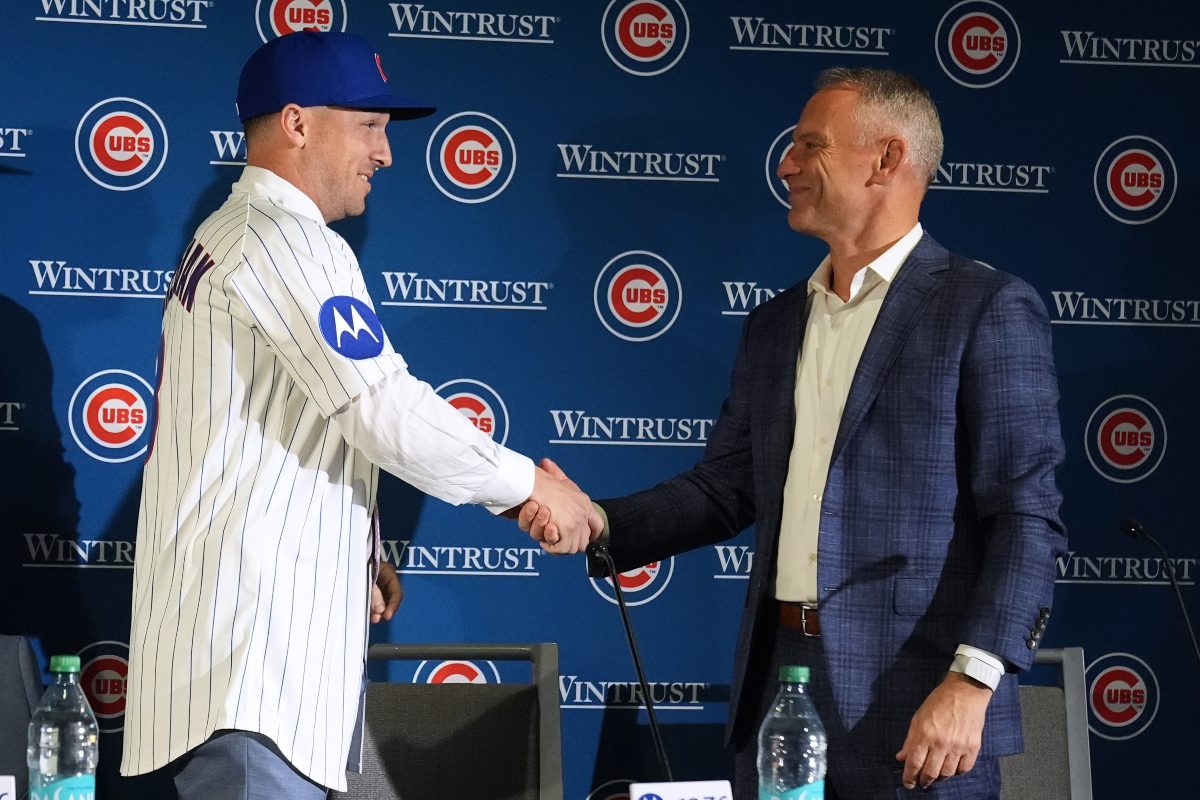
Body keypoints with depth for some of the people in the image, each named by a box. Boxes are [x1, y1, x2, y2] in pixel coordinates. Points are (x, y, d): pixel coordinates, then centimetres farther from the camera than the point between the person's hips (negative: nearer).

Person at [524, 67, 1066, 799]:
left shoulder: (988, 309, -5)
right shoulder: (775, 326, 16)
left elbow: (1026, 517, -10)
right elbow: (724, 489, 15)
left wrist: (972, 682, -19)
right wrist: (598, 524, -1)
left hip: (914, 702, -6)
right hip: (777, 683, 6)